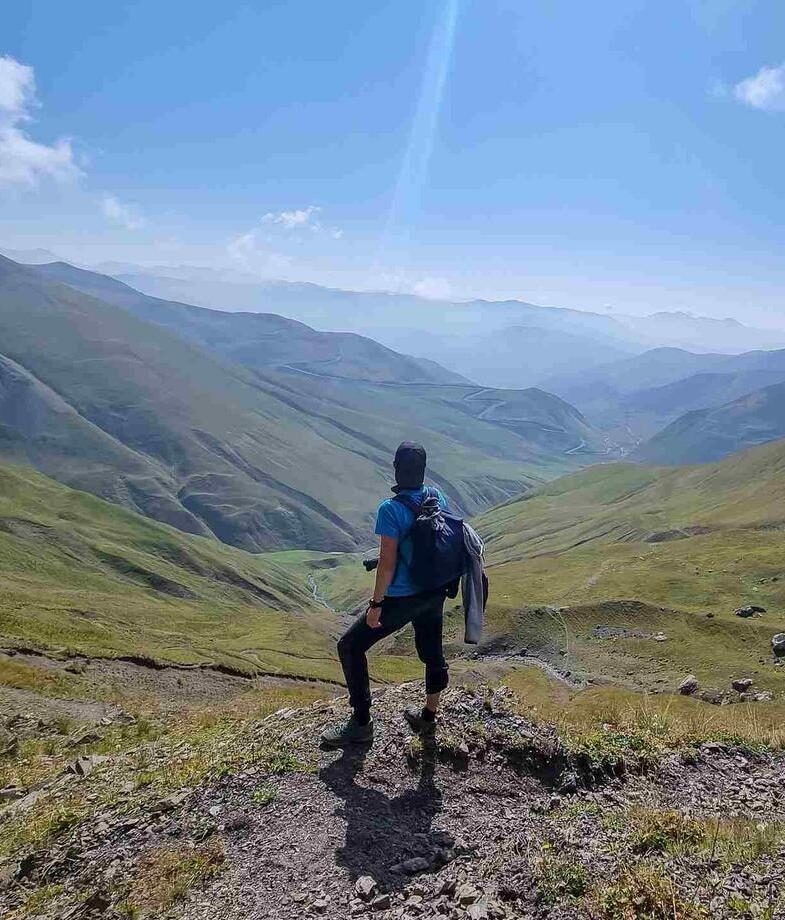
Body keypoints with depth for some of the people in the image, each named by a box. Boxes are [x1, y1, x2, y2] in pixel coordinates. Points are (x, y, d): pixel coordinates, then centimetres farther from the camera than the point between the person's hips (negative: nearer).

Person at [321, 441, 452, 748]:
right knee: (432, 652, 23)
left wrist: (376, 604, -12)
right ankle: (428, 717, 40)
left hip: (401, 598, -7)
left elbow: (387, 562, -21)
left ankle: (361, 724, 14)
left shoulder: (390, 510, -22)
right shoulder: (438, 498, -2)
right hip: (435, 593, 7)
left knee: (350, 647, 8)